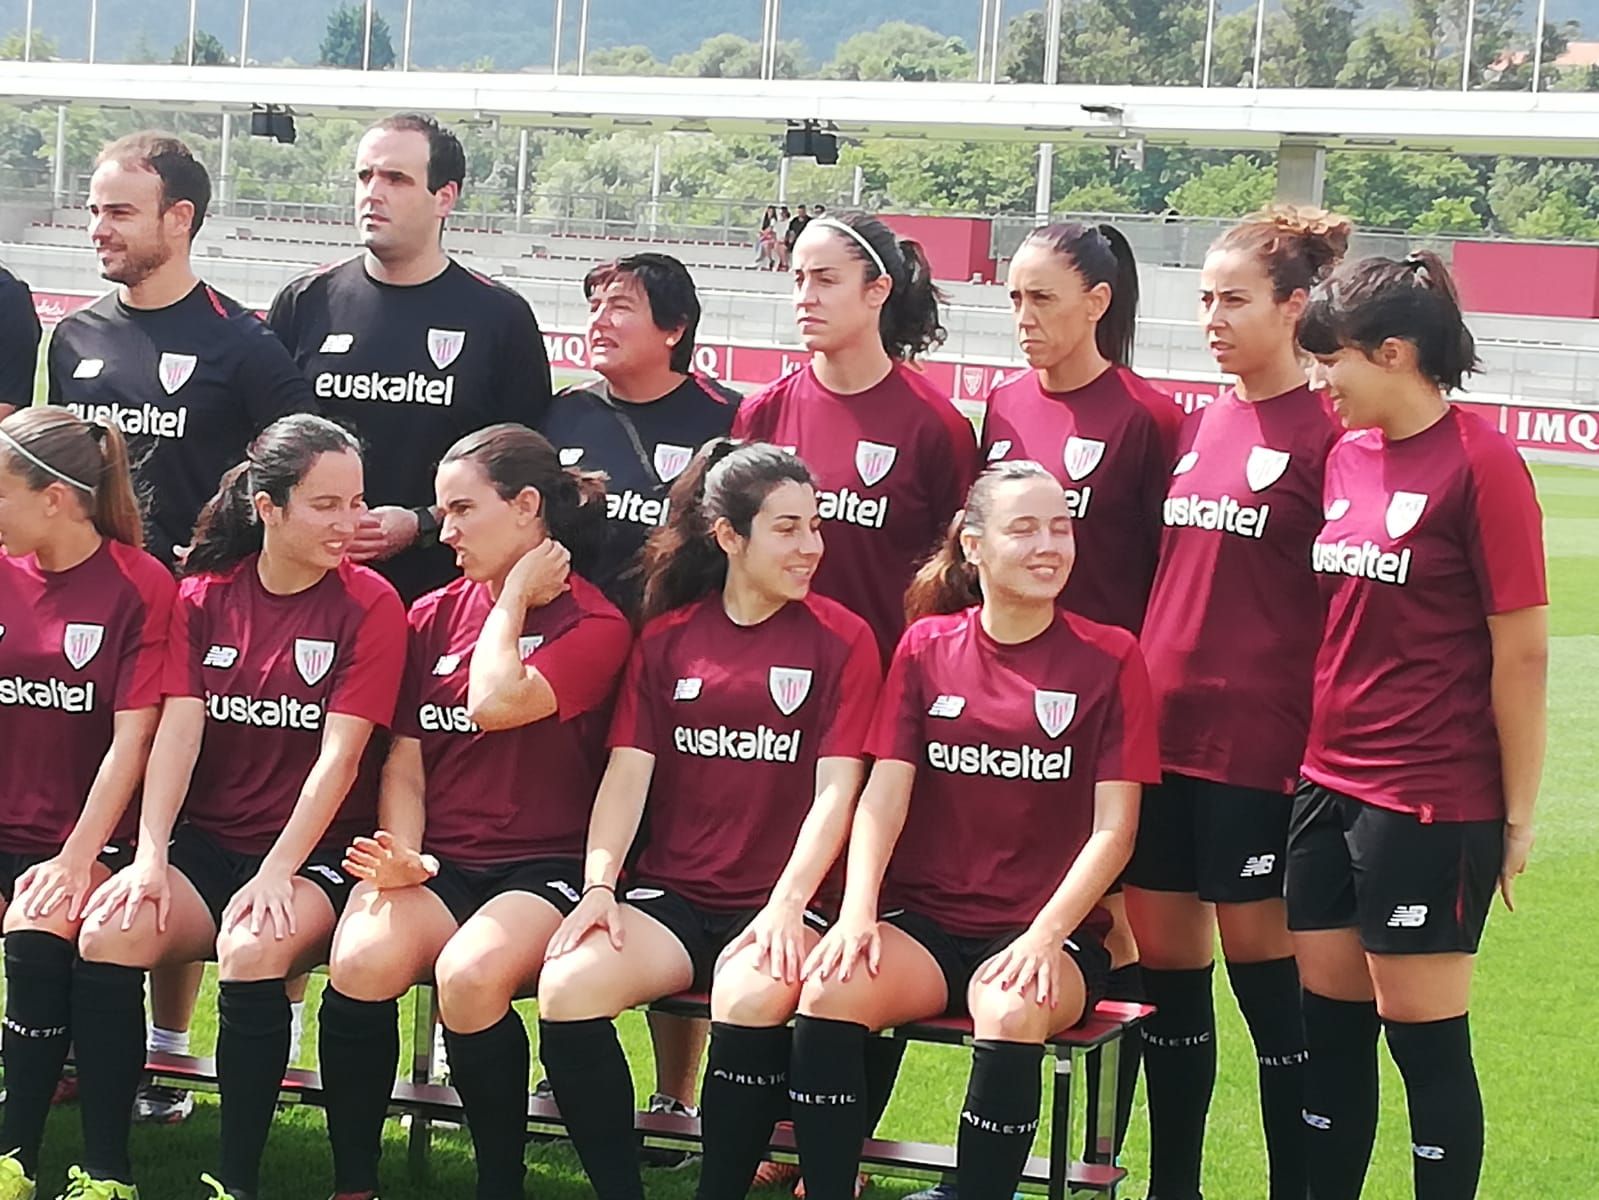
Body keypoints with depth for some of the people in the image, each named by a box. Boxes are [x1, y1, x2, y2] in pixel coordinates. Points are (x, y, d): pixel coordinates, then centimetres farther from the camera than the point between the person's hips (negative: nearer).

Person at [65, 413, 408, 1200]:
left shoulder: (369, 605, -5)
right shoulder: (204, 597, 7)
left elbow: (340, 753, -12)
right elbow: (179, 729, -3)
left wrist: (277, 872, -21)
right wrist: (150, 855, -17)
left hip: (316, 853, -4)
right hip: (208, 841, 4)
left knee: (251, 952, -35)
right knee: (108, 933, -25)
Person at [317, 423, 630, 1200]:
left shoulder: (593, 626, 0)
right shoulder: (435, 616, 15)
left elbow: (496, 702, -18)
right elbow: (405, 760, 10)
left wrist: (515, 592, -3)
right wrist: (404, 857, -8)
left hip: (543, 868, -4)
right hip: (439, 864, 4)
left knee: (470, 973, -35)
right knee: (360, 960, -29)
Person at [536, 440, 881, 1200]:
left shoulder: (841, 640, 2)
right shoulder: (667, 638, 11)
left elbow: (835, 790, -6)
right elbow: (628, 771, 4)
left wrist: (787, 905, -19)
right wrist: (599, 887, -12)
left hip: (778, 902, -3)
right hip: (671, 895, 3)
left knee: (751, 998, -36)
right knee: (566, 986, -26)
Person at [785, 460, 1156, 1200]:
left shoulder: (1109, 659, 0)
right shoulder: (927, 647, 8)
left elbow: (1113, 828, -4)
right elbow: (885, 792, 1)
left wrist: (1045, 933, -17)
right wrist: (857, 912, -15)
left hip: (1052, 934, -2)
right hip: (927, 920, 2)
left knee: (1012, 1014, -36)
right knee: (830, 993, -28)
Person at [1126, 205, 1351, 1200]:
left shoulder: (1327, 436, -8)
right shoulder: (1196, 426, 12)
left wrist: (1322, 746, -11)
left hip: (1259, 741, -7)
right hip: (1162, 726, 7)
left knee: (1264, 966, 0)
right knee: (1166, 963, 11)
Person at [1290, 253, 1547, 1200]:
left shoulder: (1482, 463, -12)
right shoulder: (1348, 456, 9)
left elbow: (1523, 653, -11)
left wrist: (1518, 813, -9)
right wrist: (1314, 759, 11)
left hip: (1431, 801, -7)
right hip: (1330, 786, 7)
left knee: (1425, 1033, 0)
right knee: (1330, 1019, 12)